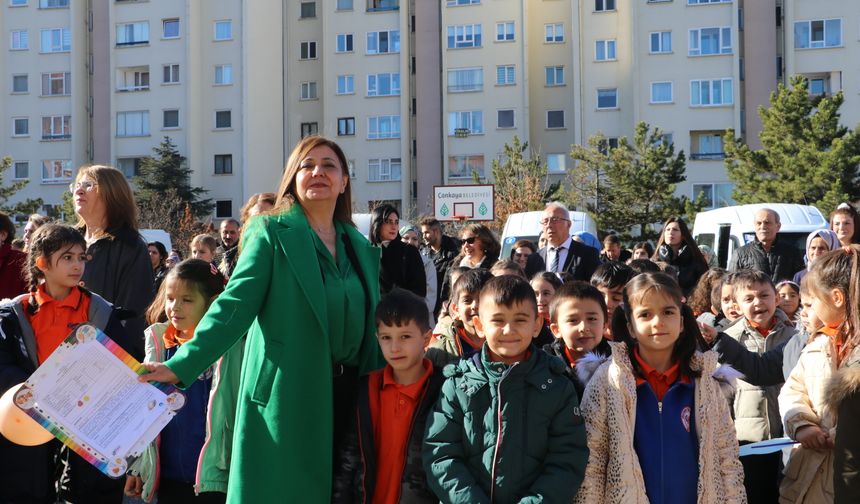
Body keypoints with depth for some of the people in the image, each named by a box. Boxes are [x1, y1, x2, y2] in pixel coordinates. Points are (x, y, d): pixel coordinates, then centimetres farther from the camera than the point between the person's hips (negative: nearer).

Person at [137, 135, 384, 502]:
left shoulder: (362, 248, 13)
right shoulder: (273, 233, -2)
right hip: (288, 394, -5)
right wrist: (182, 365, -22)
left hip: (347, 393, 5)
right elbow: (235, 304, -11)